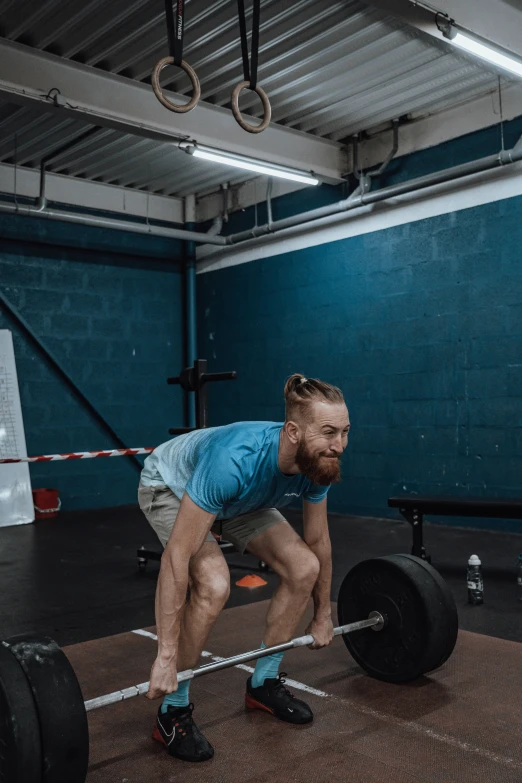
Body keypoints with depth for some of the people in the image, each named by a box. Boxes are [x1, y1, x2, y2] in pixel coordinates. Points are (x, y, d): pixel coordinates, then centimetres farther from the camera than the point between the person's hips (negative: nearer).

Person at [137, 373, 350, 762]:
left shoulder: (317, 463, -23)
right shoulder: (235, 461, -44)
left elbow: (318, 541, -5)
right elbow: (177, 556, -40)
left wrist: (323, 614, 5)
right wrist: (166, 657, -35)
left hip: (236, 498, 6)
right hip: (171, 487, -6)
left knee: (304, 567, -8)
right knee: (214, 584, -29)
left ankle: (264, 681, 13)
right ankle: (173, 710, -6)